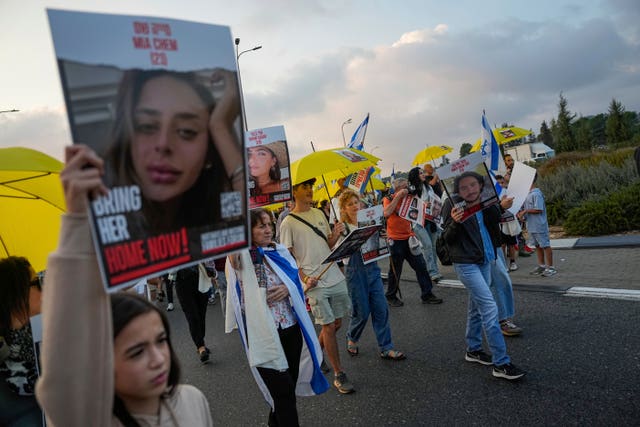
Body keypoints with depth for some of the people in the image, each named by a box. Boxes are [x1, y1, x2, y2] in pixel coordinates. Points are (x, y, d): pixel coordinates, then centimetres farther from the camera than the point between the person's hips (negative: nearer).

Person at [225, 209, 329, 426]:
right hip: (264, 334, -6)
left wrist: (288, 289, -10)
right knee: (284, 392, -3)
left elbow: (297, 280, 12)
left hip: (291, 328, 6)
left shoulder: (280, 251, 7)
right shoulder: (242, 258, -9)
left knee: (288, 386, 20)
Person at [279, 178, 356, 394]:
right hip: (315, 282, -6)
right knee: (328, 326, -3)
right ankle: (339, 375, 10)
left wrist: (336, 234, -4)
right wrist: (305, 278, -18)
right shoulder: (288, 223, -6)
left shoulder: (319, 214, 12)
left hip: (335, 277, 6)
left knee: (336, 323, 12)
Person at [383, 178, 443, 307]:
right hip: (396, 240, -6)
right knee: (395, 271, 3)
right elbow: (386, 213, -26)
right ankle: (391, 296, 20)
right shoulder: (388, 199, -5)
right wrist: (398, 196, -21)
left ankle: (427, 294, 12)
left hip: (409, 238, 6)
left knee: (421, 266, 3)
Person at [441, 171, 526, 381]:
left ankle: (473, 349, 34)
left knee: (477, 305, 18)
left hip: (484, 261, 7)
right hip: (466, 264, -7)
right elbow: (447, 238, -13)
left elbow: (494, 227, 11)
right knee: (489, 308, -12)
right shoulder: (452, 206, -13)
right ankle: (500, 363, -6)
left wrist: (501, 207, -4)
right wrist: (455, 222, -32)